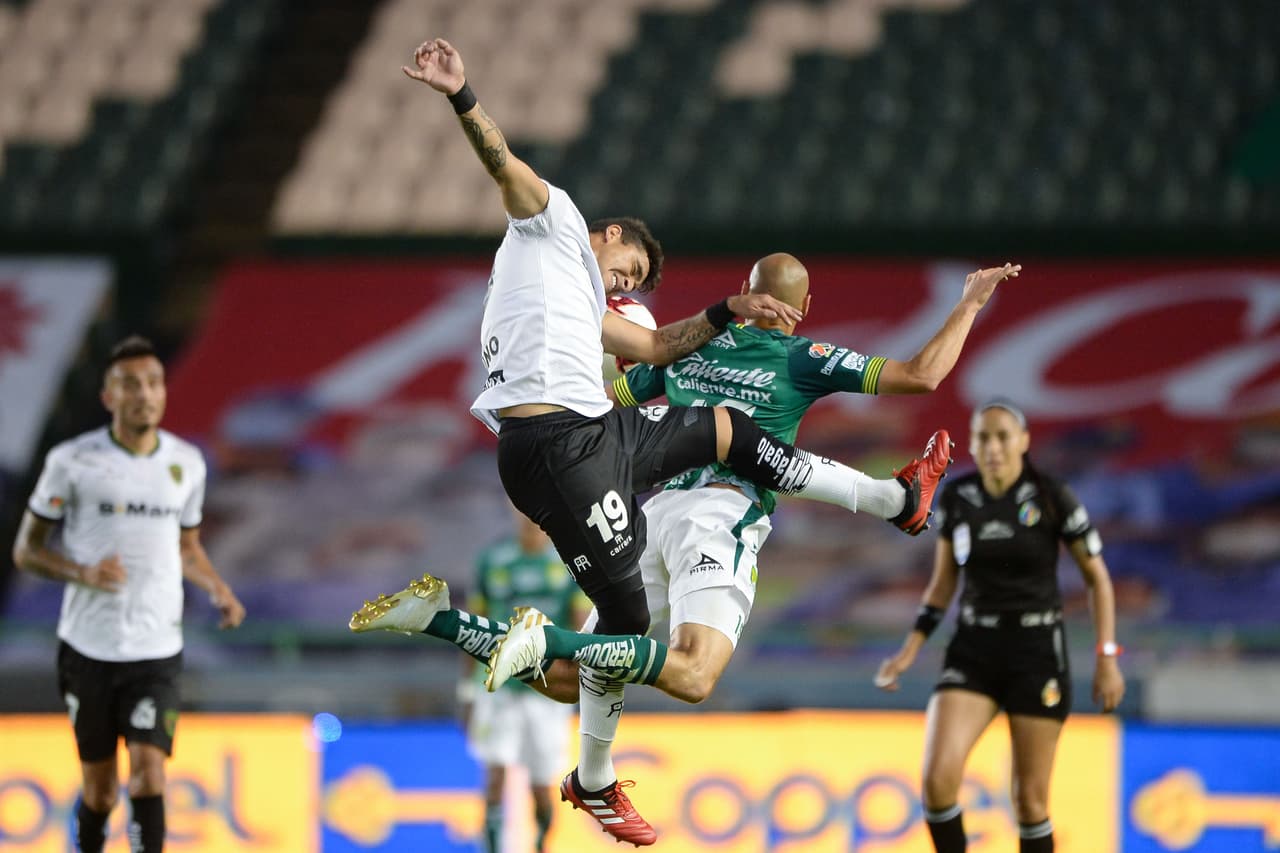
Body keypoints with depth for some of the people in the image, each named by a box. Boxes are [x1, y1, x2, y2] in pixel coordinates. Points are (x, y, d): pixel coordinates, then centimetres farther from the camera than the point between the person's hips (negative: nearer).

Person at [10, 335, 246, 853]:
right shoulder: (72, 461, -5)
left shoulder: (187, 463, 6)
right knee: (99, 787, 6)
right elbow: (26, 550, 0)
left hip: (157, 649, 1)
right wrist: (82, 573, -19)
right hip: (88, 648, -1)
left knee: (148, 771, -14)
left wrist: (218, 591, 2)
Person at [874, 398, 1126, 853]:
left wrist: (1107, 658, -8)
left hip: (1037, 653, -3)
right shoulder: (957, 497, 1)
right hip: (973, 650, 3)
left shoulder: (1052, 498, -9)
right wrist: (909, 652, 2)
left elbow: (1098, 578, -1)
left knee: (1030, 799, -1)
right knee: (938, 777, -16)